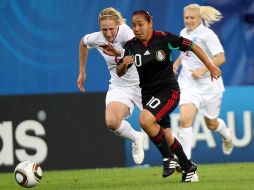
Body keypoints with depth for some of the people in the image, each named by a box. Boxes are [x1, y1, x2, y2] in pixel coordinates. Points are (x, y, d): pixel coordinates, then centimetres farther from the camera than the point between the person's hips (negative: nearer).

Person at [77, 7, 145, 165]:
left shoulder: (125, 31, -22)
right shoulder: (96, 38, -8)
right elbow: (83, 42, 17)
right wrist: (82, 72, 20)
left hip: (141, 84, -3)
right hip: (119, 87, 3)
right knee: (111, 122, -25)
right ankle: (136, 139, 5)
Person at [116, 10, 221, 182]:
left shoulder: (164, 38, -13)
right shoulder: (131, 46, -1)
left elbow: (192, 47, -6)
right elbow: (119, 73, 1)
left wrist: (211, 67, -7)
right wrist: (124, 64, -22)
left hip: (168, 90, -6)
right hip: (148, 94, 6)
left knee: (145, 120, -28)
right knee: (166, 136, 12)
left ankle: (168, 157, -11)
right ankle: (188, 167, 32)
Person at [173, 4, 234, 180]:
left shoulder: (207, 34, -14)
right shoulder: (184, 33, 5)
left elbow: (221, 58, -19)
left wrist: (202, 70, -28)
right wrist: (176, 63, 9)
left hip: (209, 84, -3)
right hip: (188, 84, 3)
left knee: (211, 123, 15)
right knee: (185, 119, -20)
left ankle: (227, 136, 52)